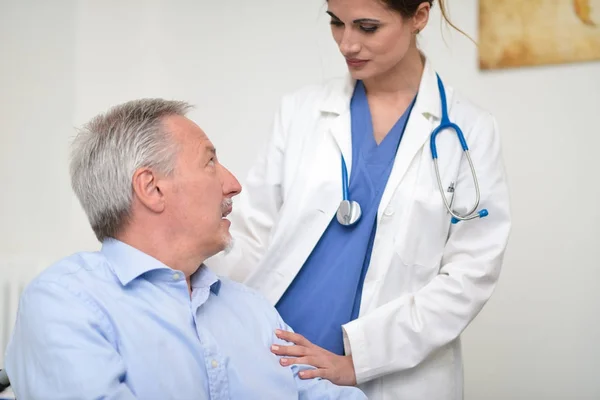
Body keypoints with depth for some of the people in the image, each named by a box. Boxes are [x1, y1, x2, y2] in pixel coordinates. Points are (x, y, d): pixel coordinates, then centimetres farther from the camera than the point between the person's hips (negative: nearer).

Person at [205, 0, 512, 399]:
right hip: (276, 366, 2)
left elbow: (470, 273, -8)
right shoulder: (302, 109, 4)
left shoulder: (470, 131, -3)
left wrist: (356, 359, -15)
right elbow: (253, 234, 5)